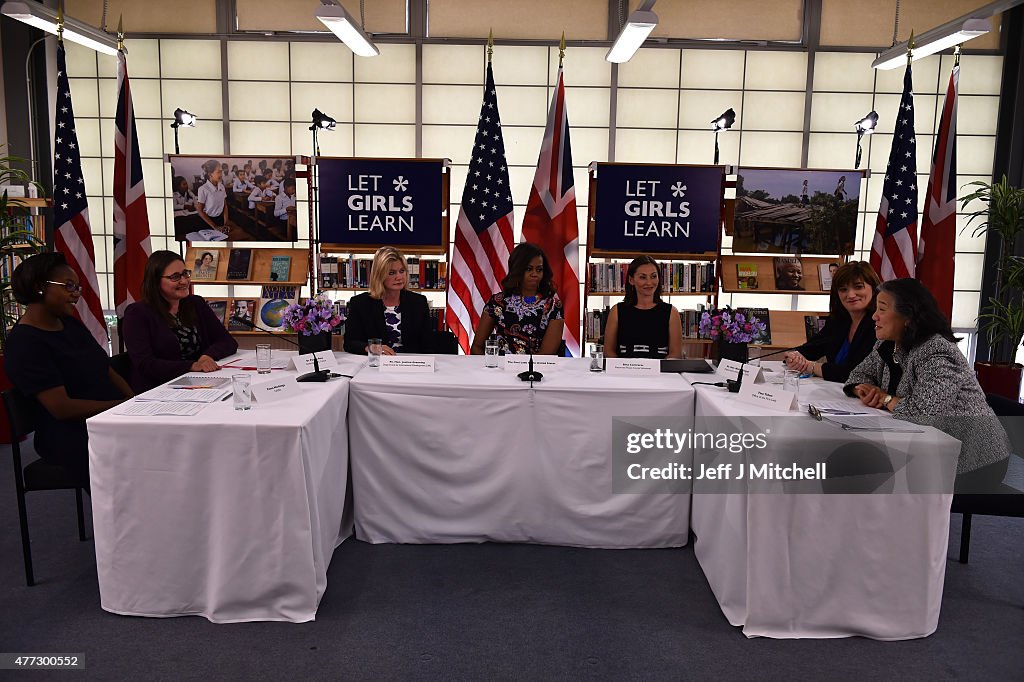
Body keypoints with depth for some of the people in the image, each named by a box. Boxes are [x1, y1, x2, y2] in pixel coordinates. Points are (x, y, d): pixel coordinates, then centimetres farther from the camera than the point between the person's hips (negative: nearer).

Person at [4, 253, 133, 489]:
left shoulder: (72, 325, 18)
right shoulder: (23, 343, -8)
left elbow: (108, 372, 18)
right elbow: (62, 408, -15)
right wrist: (124, 405, -13)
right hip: (72, 437, -8)